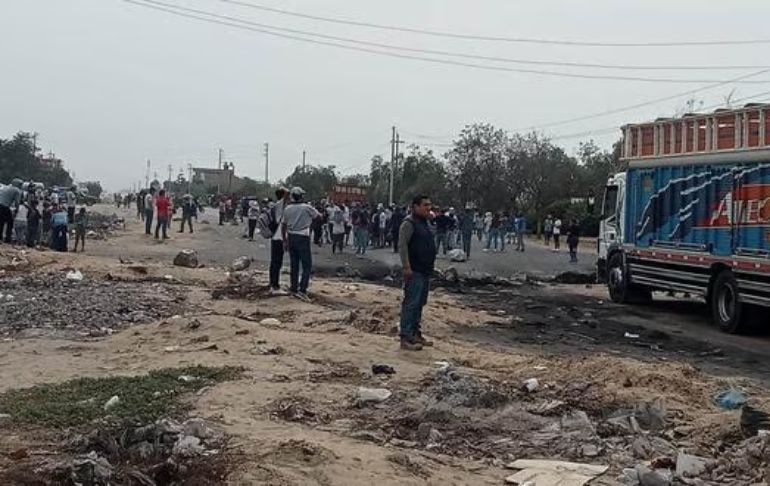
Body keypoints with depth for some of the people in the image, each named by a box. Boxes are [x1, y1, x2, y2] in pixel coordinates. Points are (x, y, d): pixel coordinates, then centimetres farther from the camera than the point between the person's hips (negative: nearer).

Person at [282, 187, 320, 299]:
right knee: (307, 265, -2)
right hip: (303, 238, -5)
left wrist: (285, 240, 18)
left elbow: (284, 225, 9)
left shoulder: (287, 209, 4)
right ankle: (302, 289, -12)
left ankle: (293, 288, 19)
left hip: (291, 238, 5)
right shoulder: (307, 207, -9)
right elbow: (319, 216, 3)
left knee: (293, 265, 14)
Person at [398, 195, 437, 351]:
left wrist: (430, 267, 22)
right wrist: (406, 267, -24)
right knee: (411, 303, -9)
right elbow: (402, 245, -19)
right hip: (414, 271, -10)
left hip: (426, 270, 10)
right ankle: (405, 338, -8)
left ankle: (416, 334, 24)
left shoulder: (424, 222, 17)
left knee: (420, 303, 15)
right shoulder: (409, 223, -12)